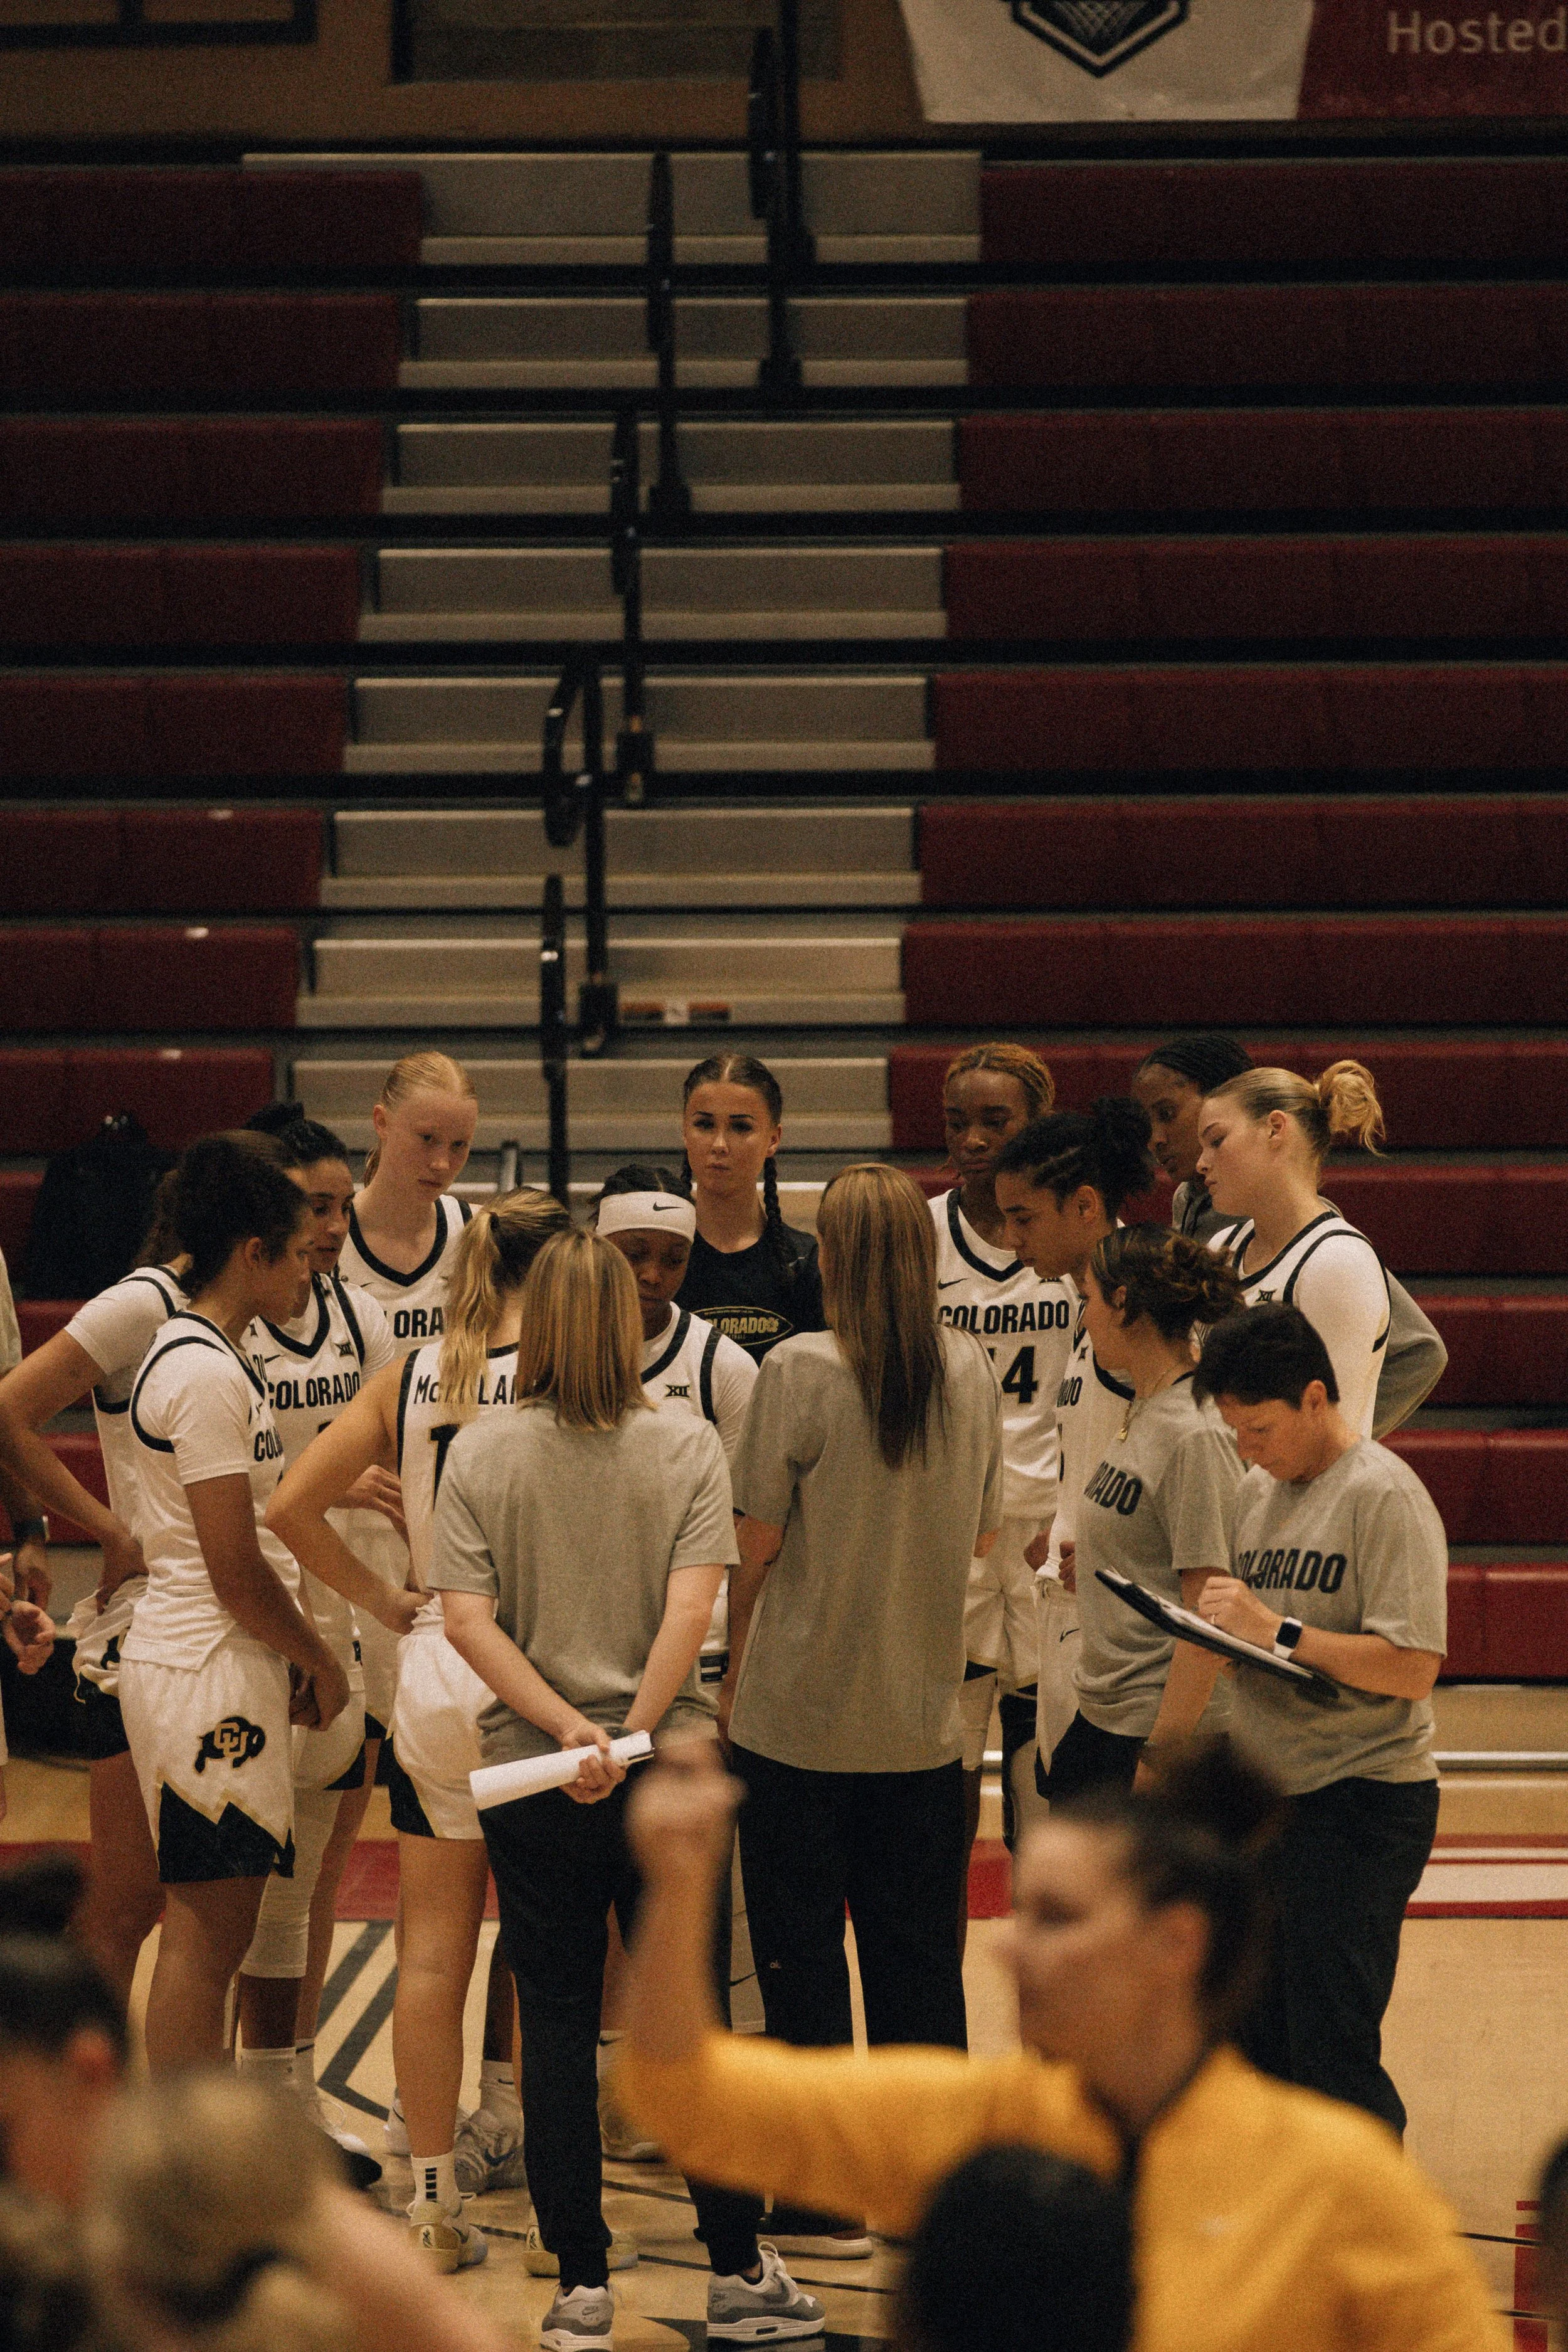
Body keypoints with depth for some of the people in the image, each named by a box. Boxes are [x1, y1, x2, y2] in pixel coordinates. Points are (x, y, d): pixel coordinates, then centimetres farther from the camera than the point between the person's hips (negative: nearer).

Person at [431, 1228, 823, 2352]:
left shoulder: (481, 1452, -4)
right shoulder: (687, 1446, -5)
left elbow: (467, 1621, -12)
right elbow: (690, 1611, -16)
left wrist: (568, 1729, -13)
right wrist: (632, 1733, -12)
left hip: (530, 1776, 0)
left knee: (556, 2025, 7)